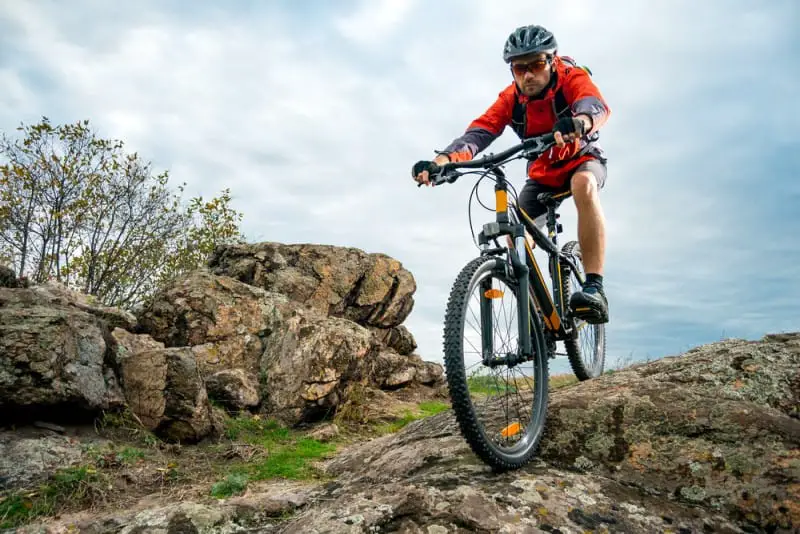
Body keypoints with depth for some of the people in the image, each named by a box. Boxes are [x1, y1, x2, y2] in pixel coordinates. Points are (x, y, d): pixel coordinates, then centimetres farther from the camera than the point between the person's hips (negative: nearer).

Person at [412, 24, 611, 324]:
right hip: (542, 173, 4)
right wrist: (442, 160, -51)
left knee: (584, 184, -39)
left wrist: (577, 123, -71)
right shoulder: (510, 98, -17)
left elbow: (596, 104, -46)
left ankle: (594, 288, -39)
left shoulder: (572, 78, -24)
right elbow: (480, 131, -31)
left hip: (583, 159, -3)